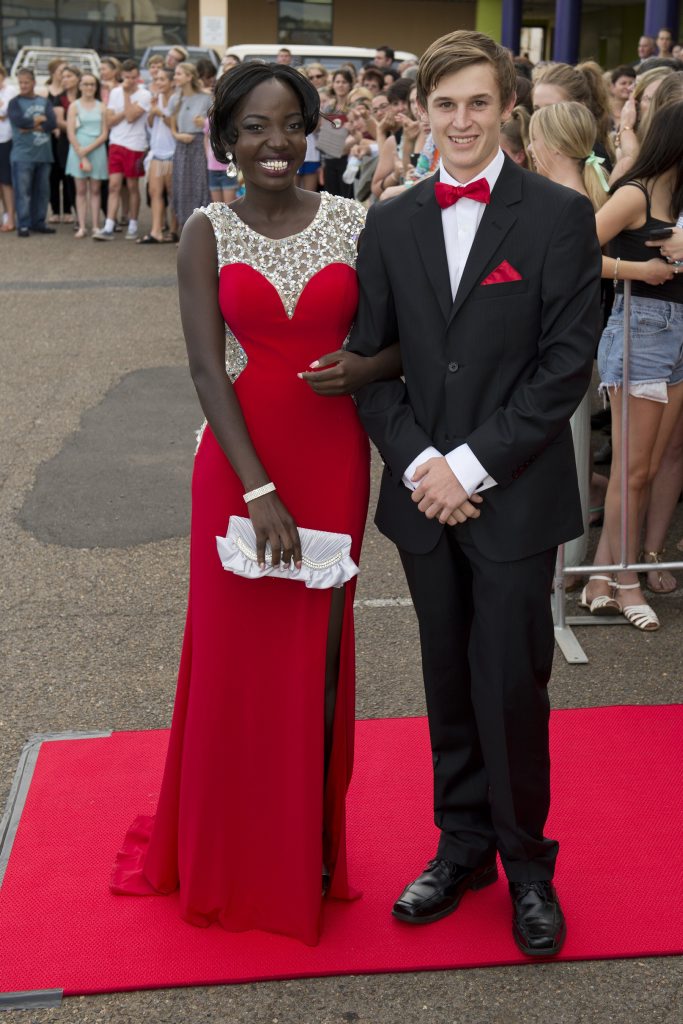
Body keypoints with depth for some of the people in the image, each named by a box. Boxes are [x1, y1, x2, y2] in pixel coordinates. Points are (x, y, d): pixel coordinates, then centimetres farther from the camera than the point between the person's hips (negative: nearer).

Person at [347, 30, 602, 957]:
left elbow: (567, 362, -9)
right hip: (425, 496, 4)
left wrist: (473, 464, -13)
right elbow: (369, 359, 5)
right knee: (449, 681, 13)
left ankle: (526, 861, 21)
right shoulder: (389, 224, 7)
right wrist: (417, 461, -9)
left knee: (512, 686, 1)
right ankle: (463, 844, 30)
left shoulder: (560, 216, -4)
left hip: (515, 497, -3)